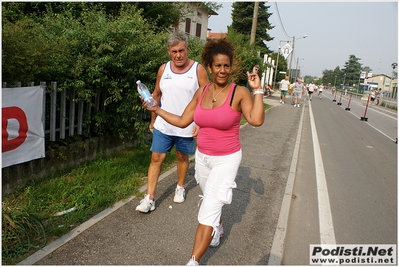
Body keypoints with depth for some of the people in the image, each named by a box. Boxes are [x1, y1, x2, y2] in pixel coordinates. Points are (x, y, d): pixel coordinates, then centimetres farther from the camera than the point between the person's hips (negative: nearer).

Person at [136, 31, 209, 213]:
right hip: (163, 125, 3)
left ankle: (180, 187, 38)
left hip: (186, 127, -2)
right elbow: (156, 95, 12)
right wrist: (153, 119, 14)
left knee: (182, 157, 14)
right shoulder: (163, 69, 2)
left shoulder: (198, 69, -7)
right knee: (156, 158, 1)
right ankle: (150, 198, 9)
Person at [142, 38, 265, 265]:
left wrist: (257, 90, -27)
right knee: (212, 202, 25)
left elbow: (256, 120, -30)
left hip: (226, 159, -5)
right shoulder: (201, 92, 0)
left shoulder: (240, 93, -14)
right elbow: (182, 121, 5)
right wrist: (156, 109, 3)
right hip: (202, 157, 5)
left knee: (208, 210, -4)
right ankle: (218, 228, 55)